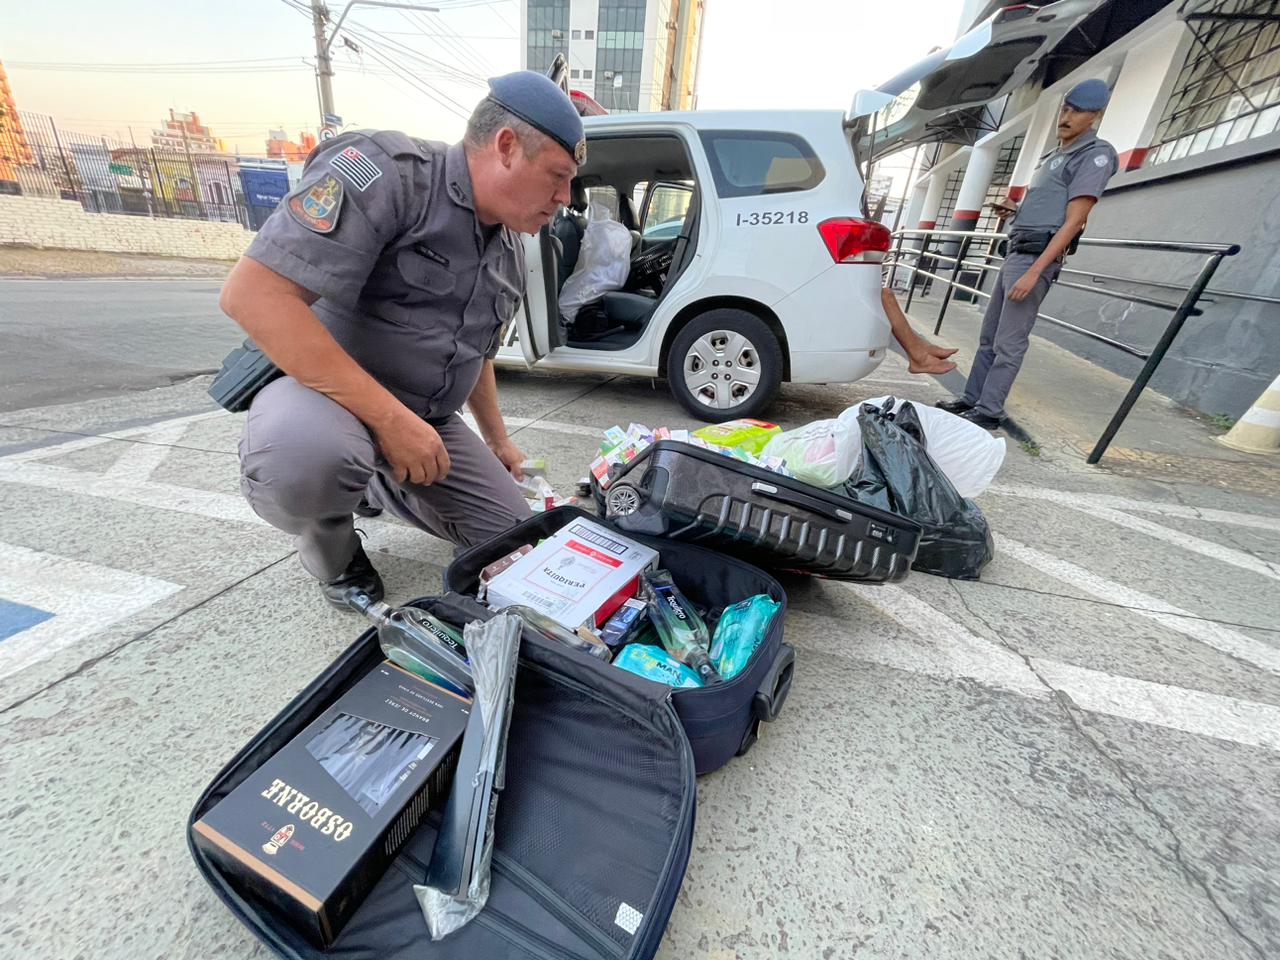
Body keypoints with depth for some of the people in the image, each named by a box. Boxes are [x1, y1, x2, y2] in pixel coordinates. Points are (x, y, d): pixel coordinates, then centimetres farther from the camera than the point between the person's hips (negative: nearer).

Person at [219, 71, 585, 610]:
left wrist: (497, 440, 22)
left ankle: (378, 485, 25)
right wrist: (389, 417, -31)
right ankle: (329, 546, -3)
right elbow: (252, 294, -27)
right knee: (306, 455, -41)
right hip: (321, 392, -6)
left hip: (424, 421, 7)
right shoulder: (386, 170, -19)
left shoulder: (509, 253, 5)